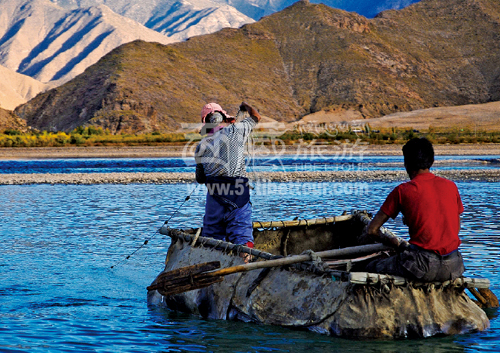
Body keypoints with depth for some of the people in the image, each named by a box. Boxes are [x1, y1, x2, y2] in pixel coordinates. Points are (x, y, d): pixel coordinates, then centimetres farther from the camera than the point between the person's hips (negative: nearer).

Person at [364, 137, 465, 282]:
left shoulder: (402, 191, -2)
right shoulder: (451, 186, 9)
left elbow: (372, 230, 2)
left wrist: (389, 241, 21)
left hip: (423, 266, -4)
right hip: (453, 267, 5)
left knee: (371, 268, 15)